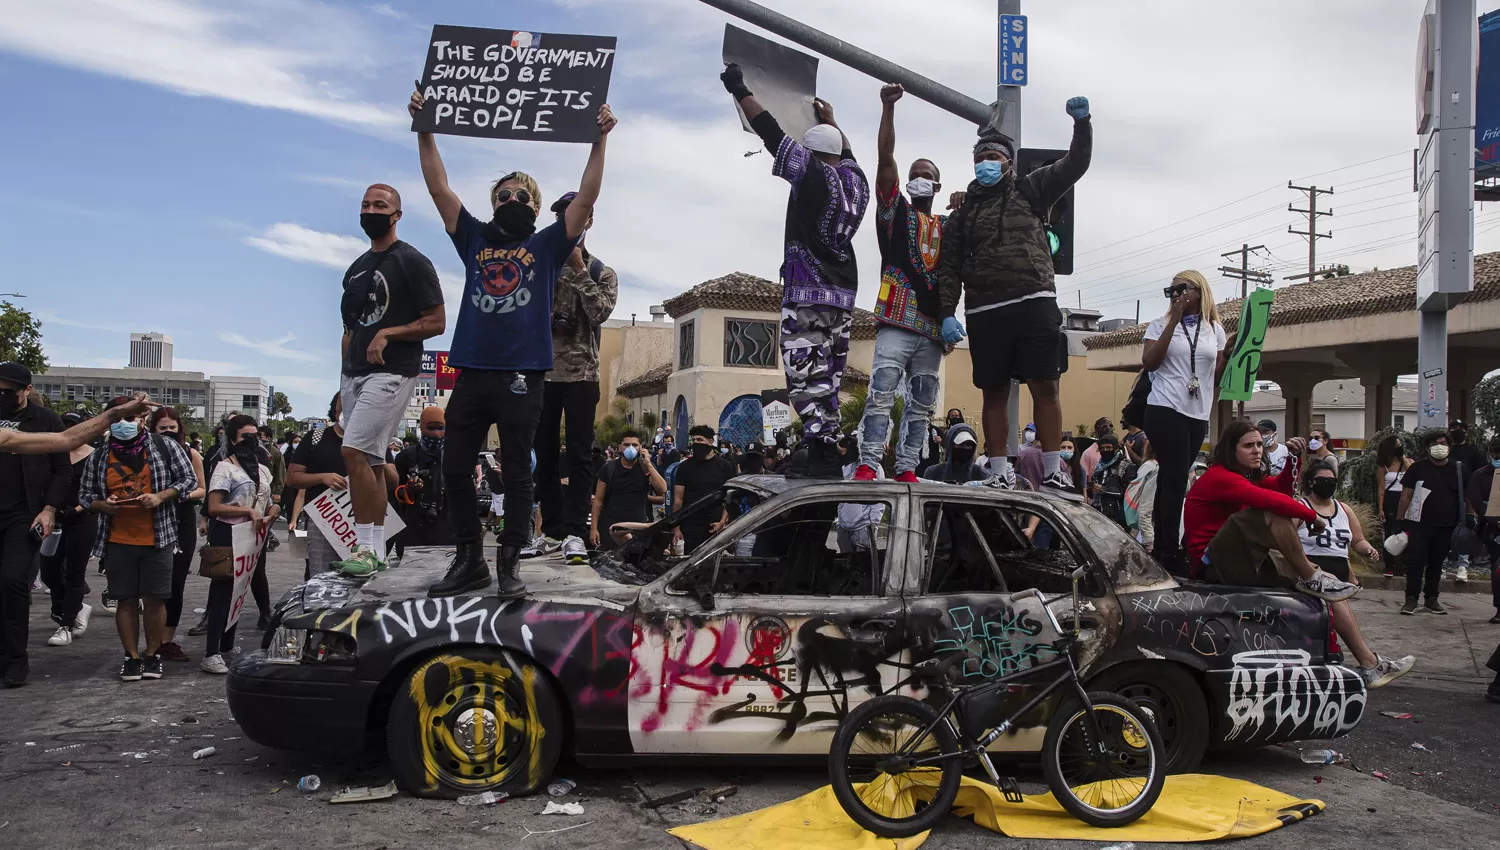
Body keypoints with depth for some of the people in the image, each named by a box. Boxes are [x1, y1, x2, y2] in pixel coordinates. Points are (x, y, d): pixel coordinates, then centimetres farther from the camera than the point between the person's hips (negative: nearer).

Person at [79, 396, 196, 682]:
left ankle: (152, 655, 16)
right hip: (117, 542, 2)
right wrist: (102, 505, -9)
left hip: (157, 539, -2)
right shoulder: (98, 457, 7)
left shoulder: (165, 447, 0)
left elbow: (189, 479, 2)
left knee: (155, 599, 1)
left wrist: (161, 497, -13)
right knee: (126, 599, 6)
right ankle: (131, 656, 17)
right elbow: (85, 494, 13)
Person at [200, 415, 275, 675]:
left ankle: (227, 646, 24)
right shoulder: (225, 467, -7)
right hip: (227, 535, -7)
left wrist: (271, 510, 3)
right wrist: (247, 511, -20)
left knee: (238, 590, 13)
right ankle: (211, 654, -9)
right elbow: (213, 508, -15)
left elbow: (267, 502, 26)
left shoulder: (262, 469, 15)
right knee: (223, 591, -9)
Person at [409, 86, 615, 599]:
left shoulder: (547, 245, 9)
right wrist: (424, 131, 7)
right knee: (455, 471, 5)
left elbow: (586, 197, 0)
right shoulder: (475, 238, 16)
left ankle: (510, 564, 11)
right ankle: (469, 562, 17)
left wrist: (599, 141, -5)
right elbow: (438, 187, 12)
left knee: (516, 474, 3)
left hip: (522, 377, -3)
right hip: (471, 373, 3)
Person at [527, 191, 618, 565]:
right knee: (545, 455, 6)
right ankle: (551, 531, 14)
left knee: (578, 456, -5)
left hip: (582, 373, -2)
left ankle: (575, 533, -5)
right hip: (542, 372, 2)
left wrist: (579, 269, -9)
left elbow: (600, 312, -10)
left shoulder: (602, 273, 8)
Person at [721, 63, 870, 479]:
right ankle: (828, 458, 11)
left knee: (805, 374, -10)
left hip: (808, 293, -8)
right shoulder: (856, 180, 12)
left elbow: (773, 136, -6)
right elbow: (845, 154, 34)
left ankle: (821, 450, -19)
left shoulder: (814, 176, -8)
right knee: (828, 377, 10)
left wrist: (740, 91, 2)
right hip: (844, 294, 8)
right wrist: (829, 119, 51)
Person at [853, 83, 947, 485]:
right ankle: (867, 465, -14)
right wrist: (888, 107, -8)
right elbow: (885, 157, 0)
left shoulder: (946, 227, 21)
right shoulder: (895, 210, 11)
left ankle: (906, 469, 5)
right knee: (881, 393, -13)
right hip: (897, 323, -4)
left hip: (933, 327, 4)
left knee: (921, 405, 3)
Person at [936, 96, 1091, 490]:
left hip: (1035, 304, -2)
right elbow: (949, 268, 11)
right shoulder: (963, 213, 16)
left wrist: (1082, 122, -8)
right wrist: (947, 314, -1)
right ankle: (1000, 474, 8)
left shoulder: (1029, 190, 14)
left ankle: (1053, 473, -3)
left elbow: (1075, 164, 7)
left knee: (1045, 387, -6)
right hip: (985, 313, 2)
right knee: (994, 393, 3)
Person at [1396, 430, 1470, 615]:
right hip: (1419, 524, -3)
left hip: (1446, 526, 3)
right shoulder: (1417, 469, -2)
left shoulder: (1459, 469, 5)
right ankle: (1411, 599, 1)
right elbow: (1406, 496, -1)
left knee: (1436, 563, 11)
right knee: (1415, 562, -4)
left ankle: (1431, 599, 20)